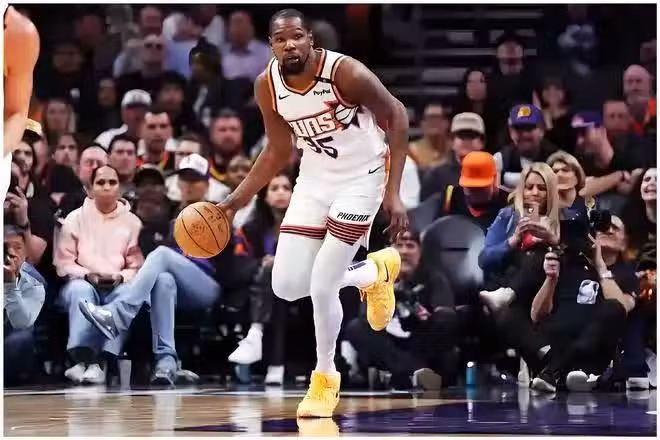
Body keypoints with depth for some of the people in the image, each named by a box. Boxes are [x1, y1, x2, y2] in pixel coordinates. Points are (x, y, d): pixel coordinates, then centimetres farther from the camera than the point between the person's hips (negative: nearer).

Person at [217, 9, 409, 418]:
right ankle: (375, 271, 25)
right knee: (286, 287, -1)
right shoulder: (267, 86, -10)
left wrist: (393, 193, -18)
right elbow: (278, 151, 6)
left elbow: (395, 116, -13)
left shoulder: (345, 72, -26)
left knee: (322, 288, -14)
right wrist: (236, 200, 0)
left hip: (361, 177, -5)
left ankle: (325, 377, 12)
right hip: (315, 177, 6)